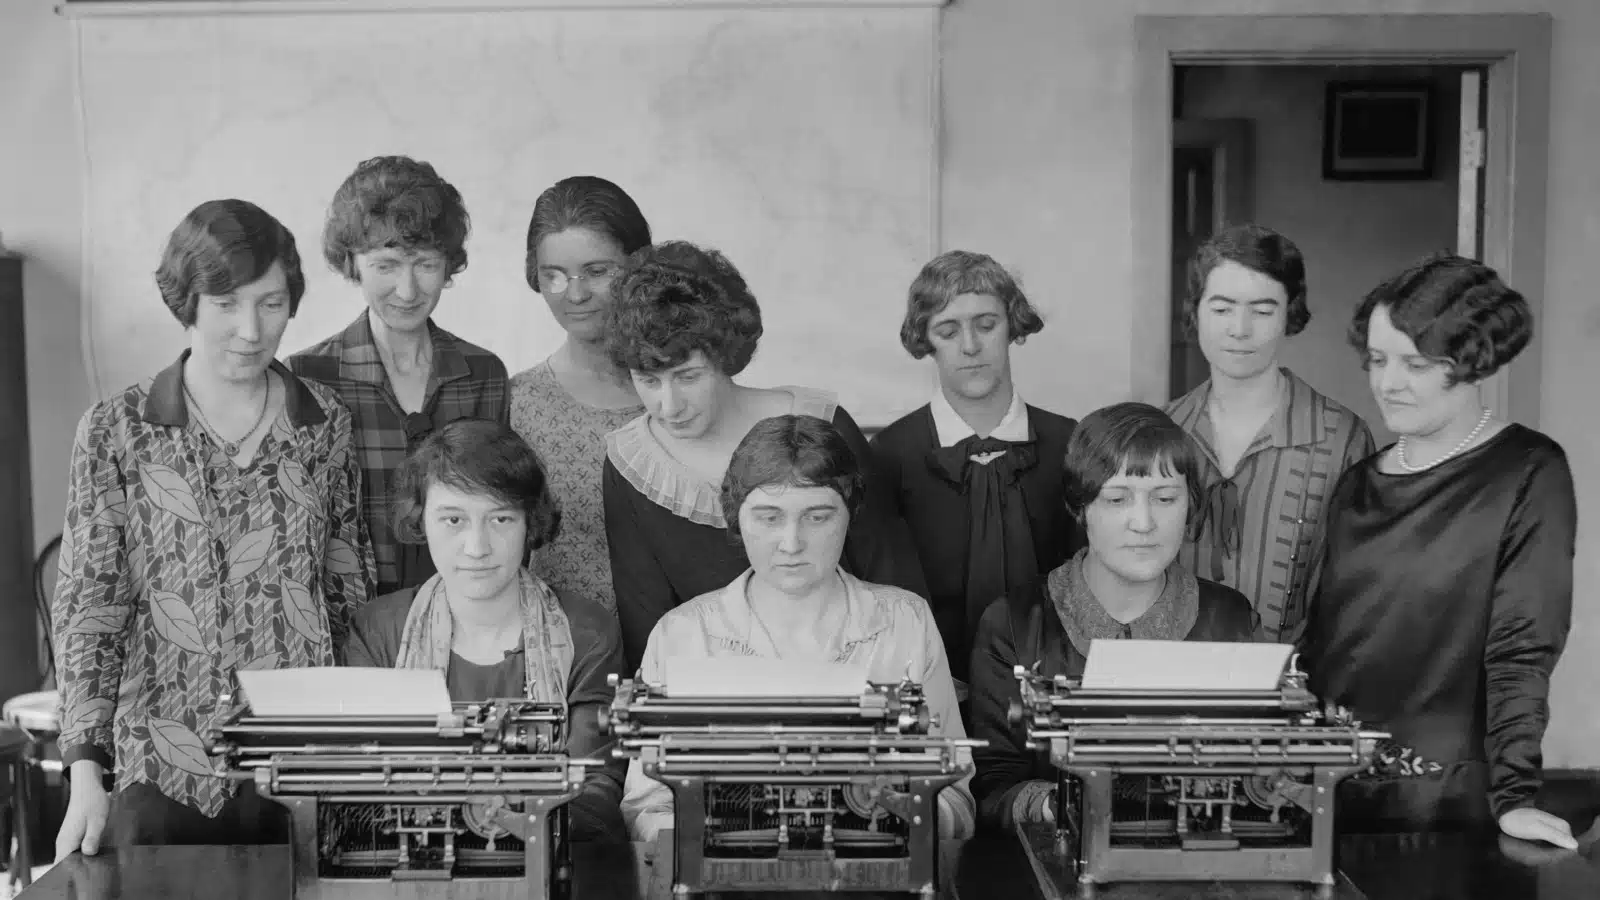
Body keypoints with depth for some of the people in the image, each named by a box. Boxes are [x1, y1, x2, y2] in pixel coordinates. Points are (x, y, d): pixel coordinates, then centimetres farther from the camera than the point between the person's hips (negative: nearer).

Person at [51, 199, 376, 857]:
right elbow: (88, 607, -4)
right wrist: (86, 773, -12)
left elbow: (350, 590, 8)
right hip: (165, 771, -2)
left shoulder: (326, 422, 3)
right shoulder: (115, 432, -3)